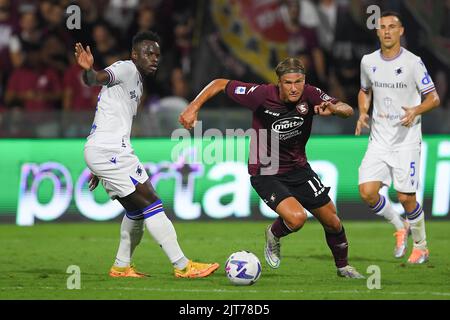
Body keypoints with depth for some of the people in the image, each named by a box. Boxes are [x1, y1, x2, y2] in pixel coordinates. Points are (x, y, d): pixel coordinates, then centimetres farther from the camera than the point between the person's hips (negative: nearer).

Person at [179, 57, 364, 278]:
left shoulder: (309, 95, -15)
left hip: (298, 167, 4)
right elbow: (220, 84, -13)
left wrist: (333, 109, -39)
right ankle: (274, 235, 10)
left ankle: (343, 266, 38)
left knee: (332, 222, 9)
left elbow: (348, 111, -17)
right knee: (296, 218, -27)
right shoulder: (261, 94, -23)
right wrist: (193, 108, -20)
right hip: (265, 174, -4)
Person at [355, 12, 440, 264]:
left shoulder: (413, 62, -8)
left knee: (406, 198, -4)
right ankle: (400, 227, 17)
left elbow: (434, 98, -4)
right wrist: (363, 113, 4)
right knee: (367, 192, -10)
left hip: (407, 141, -4)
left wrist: (415, 111, -24)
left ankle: (421, 247, 20)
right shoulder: (368, 62, 5)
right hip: (379, 141, 4)